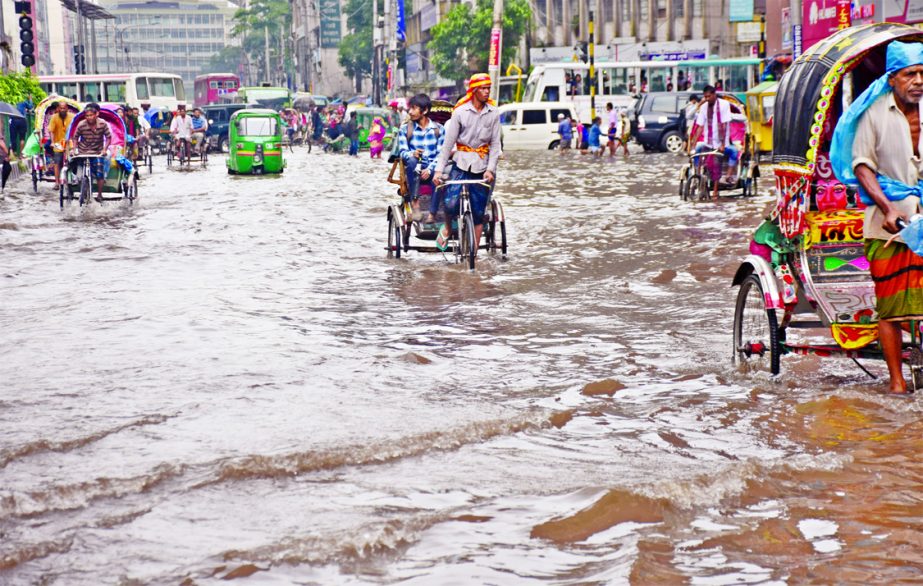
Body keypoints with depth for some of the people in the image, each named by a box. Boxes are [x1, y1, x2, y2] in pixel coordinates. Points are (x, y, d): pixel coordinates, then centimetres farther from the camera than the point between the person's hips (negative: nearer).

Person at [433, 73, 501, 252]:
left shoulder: (493, 113, 1)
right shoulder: (460, 111, -5)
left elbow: (495, 143, 1)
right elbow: (449, 142, -5)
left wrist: (490, 169, -11)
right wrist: (439, 169, -9)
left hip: (482, 166, 2)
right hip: (461, 163, -2)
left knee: (478, 213, 3)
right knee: (451, 204, -20)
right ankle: (447, 228, 14)